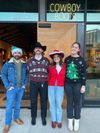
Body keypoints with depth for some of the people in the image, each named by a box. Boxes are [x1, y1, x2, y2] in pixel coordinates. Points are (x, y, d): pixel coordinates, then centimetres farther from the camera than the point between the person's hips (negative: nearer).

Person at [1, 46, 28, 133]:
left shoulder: (24, 64, 3)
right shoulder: (8, 64, -6)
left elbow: (27, 75, 9)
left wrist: (25, 84, -1)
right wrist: (7, 86, -11)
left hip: (21, 88, 3)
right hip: (12, 88, -3)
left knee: (18, 104, 17)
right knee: (9, 106, 1)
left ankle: (16, 117, 36)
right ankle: (8, 123, 16)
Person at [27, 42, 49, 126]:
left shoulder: (46, 60, 5)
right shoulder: (30, 60, 5)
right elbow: (27, 71, 13)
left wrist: (47, 79, 5)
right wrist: (32, 78, 9)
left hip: (44, 83, 0)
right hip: (33, 83, 0)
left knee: (44, 100, 8)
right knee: (33, 101, 8)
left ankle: (43, 117, 25)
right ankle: (33, 117, 26)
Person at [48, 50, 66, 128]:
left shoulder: (64, 66, 0)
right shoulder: (51, 66, 2)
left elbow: (66, 76, 3)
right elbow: (49, 77, 8)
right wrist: (48, 85, 5)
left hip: (60, 87, -1)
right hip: (51, 87, 1)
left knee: (59, 104, 5)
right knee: (52, 104, 10)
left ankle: (59, 121, 24)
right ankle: (53, 120, 26)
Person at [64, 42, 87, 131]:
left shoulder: (81, 60, -3)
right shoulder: (67, 59, 5)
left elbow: (84, 73, -4)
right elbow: (64, 71, 10)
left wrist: (83, 85, -8)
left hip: (77, 84, -2)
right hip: (68, 84, 2)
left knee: (77, 102, 8)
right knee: (69, 102, 11)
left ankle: (76, 121, 26)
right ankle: (70, 120, 27)